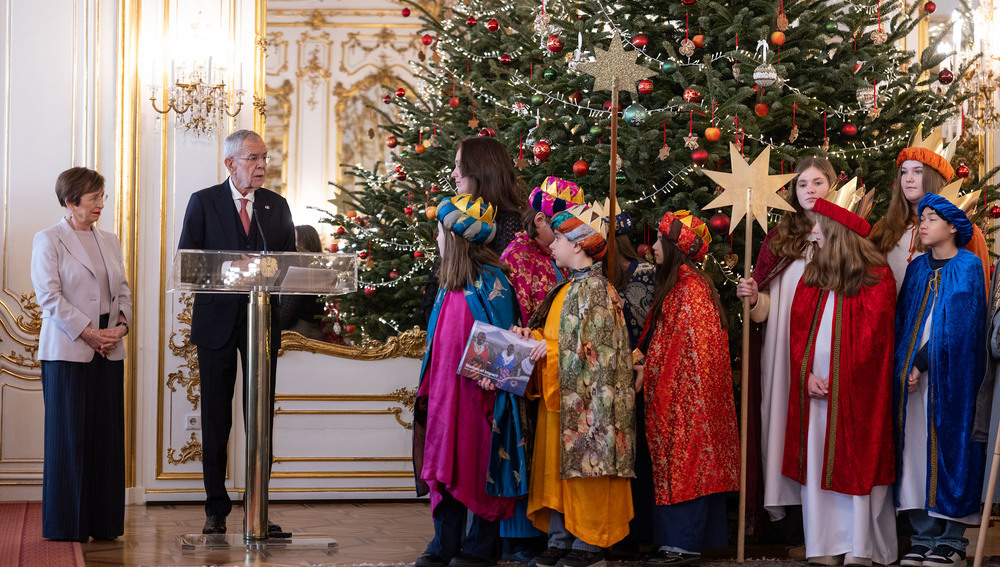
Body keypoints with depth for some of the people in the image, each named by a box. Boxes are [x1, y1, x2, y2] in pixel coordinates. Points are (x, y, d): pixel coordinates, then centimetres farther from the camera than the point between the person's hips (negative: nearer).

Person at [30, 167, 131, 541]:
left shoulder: (109, 240, 16)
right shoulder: (48, 241, -3)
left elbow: (123, 290, 16)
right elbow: (50, 297, -10)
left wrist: (121, 325, -3)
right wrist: (89, 333, -15)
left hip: (108, 354, 6)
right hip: (67, 352, -6)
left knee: (107, 435, 4)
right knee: (69, 436, -2)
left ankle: (103, 522, 10)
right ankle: (67, 524, 4)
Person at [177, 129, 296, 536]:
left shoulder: (277, 206, 11)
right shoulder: (204, 203, 2)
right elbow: (186, 260, -3)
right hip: (218, 320, -2)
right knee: (216, 417, 3)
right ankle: (216, 509, 10)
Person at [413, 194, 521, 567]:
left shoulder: (490, 282, -11)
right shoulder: (450, 285, 13)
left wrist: (491, 373, -24)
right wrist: (429, 387, 16)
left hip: (478, 392, -8)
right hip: (446, 390, 8)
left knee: (478, 466, 0)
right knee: (446, 464, 7)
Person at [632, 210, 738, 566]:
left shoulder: (690, 287, -14)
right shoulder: (677, 284, 16)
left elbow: (688, 343, -16)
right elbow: (660, 336, 19)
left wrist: (649, 369, -10)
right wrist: (641, 359, 4)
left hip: (687, 389, -9)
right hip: (674, 389, 9)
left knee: (683, 461, -7)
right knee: (681, 461, 8)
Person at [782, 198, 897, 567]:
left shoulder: (876, 278, -4)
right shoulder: (812, 277, 13)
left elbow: (872, 335, -9)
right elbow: (798, 328, 9)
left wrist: (838, 378, -13)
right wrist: (807, 374, -6)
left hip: (855, 390, -5)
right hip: (815, 388, 5)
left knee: (857, 463, -3)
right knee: (818, 463, 3)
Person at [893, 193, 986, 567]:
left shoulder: (968, 267, -1)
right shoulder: (917, 268, 15)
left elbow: (959, 324, -10)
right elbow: (902, 319, 14)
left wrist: (921, 362, -15)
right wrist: (902, 364, -1)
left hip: (950, 372, -5)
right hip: (913, 371, 5)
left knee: (949, 444, -5)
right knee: (916, 447, 1)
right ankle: (924, 536, 4)